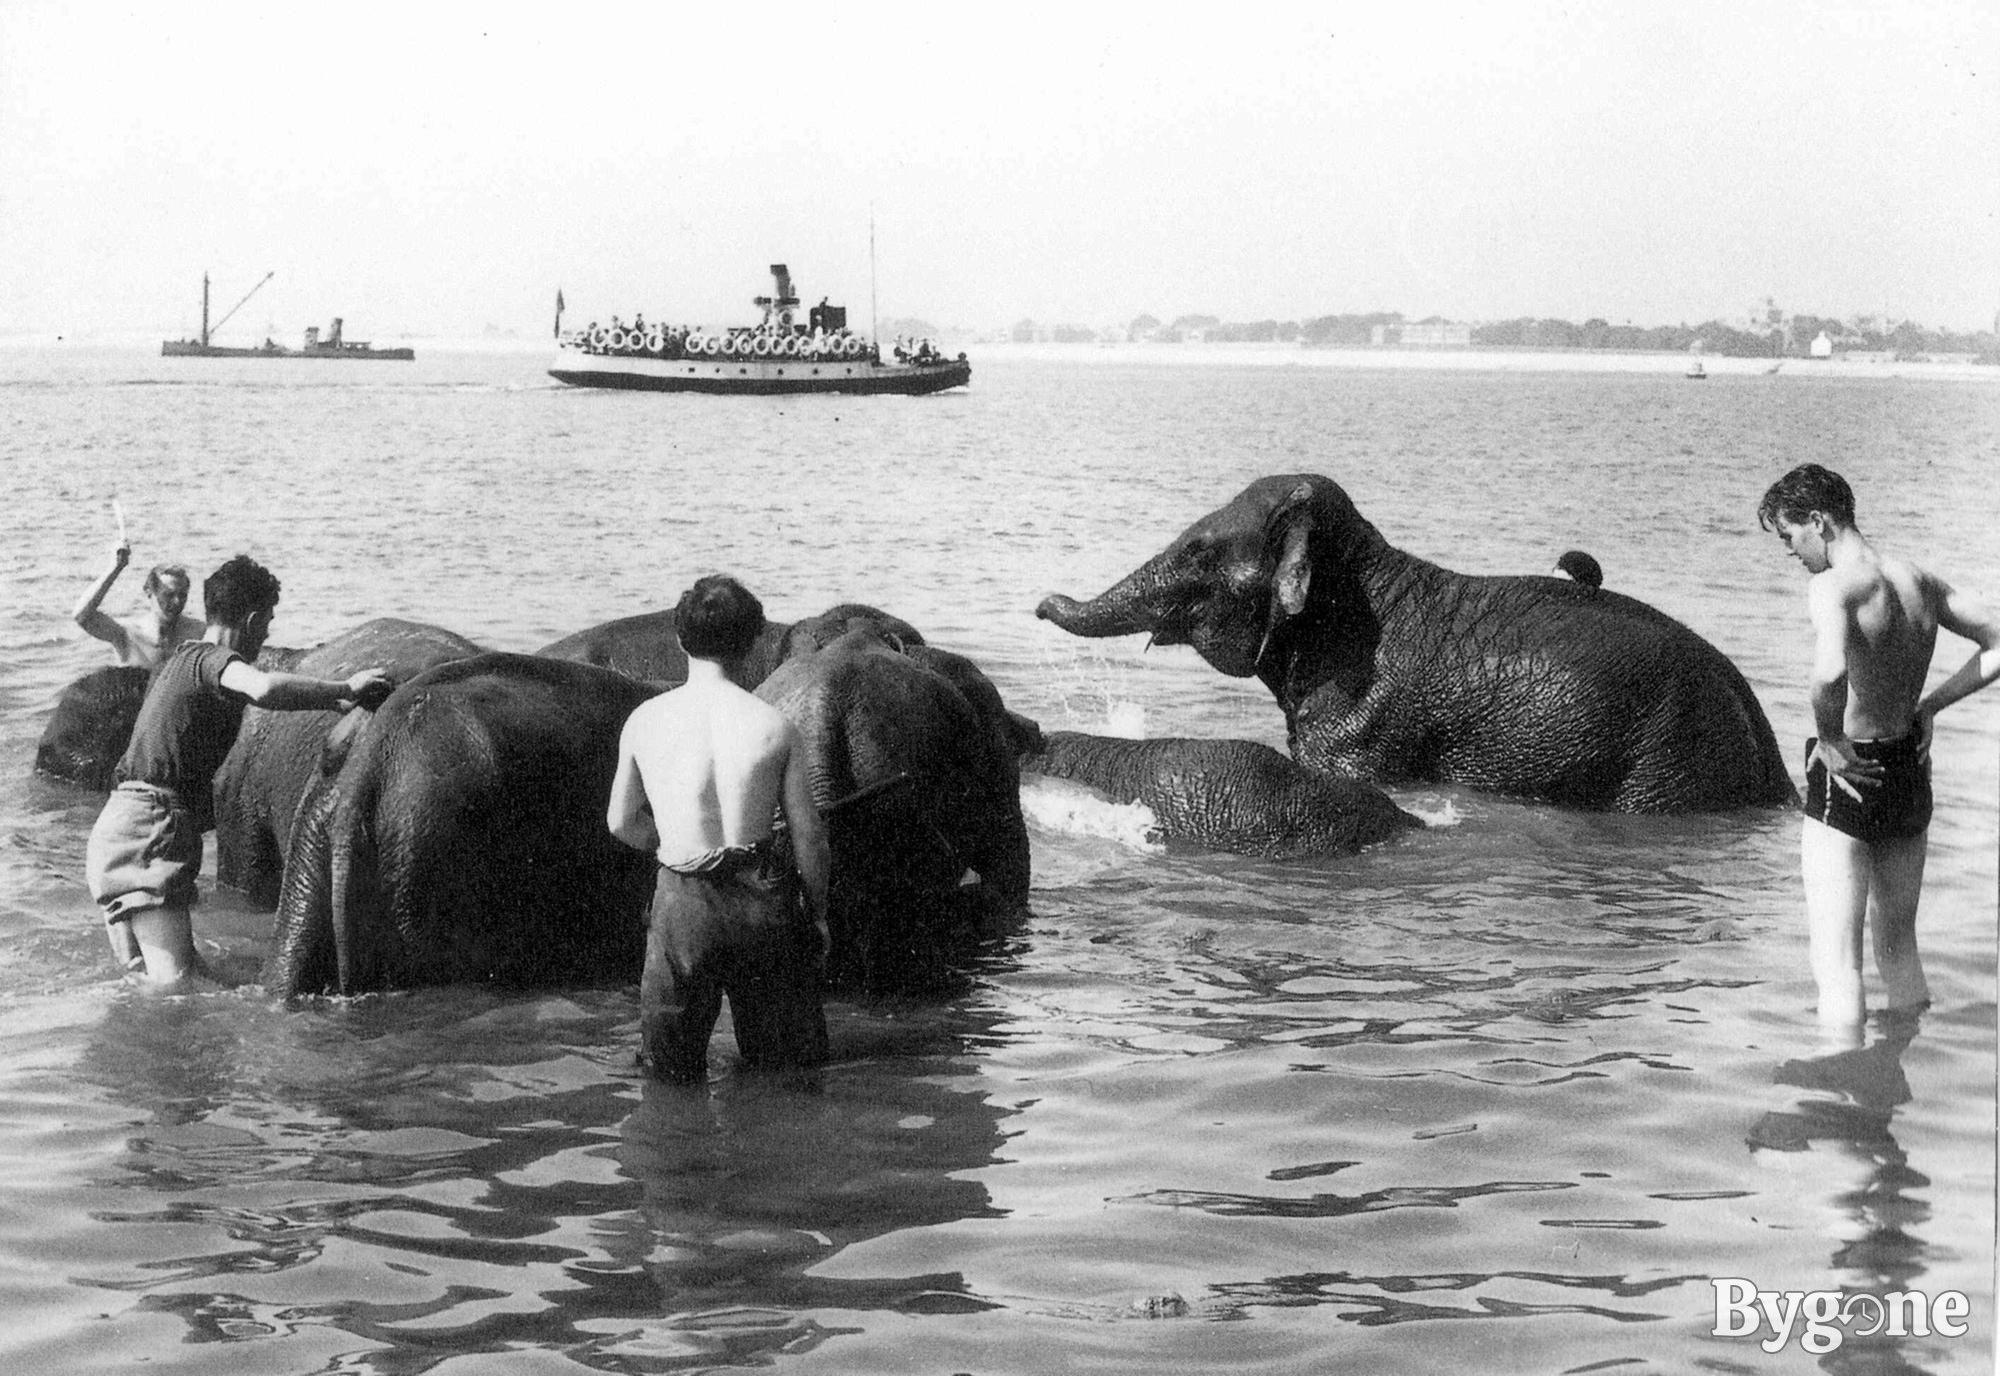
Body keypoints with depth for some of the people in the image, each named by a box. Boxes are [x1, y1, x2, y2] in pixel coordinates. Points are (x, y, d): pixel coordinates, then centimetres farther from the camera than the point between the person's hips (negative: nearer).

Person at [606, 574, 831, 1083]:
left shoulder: (645, 721, -4)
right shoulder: (774, 726, -7)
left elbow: (623, 822, 8)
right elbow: (808, 834, -2)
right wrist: (818, 912, 12)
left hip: (684, 901, 0)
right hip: (763, 897, 0)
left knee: (672, 1071, 13)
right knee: (788, 1064, 15)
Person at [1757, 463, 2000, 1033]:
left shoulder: (1833, 586, -18)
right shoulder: (1920, 582, 5)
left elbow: (1831, 672, -37)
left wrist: (1828, 739, -20)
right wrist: (1928, 706, 11)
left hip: (1850, 777, -8)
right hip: (1912, 772, 8)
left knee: (1834, 958, -3)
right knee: (1899, 946, 21)